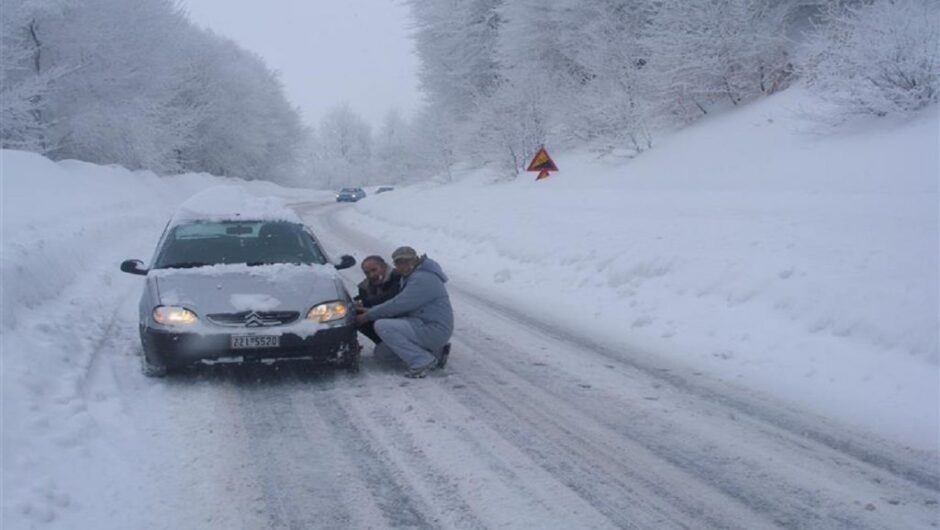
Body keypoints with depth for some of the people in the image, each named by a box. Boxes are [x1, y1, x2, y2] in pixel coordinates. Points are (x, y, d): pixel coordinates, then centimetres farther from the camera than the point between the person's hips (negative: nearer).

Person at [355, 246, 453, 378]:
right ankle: (435, 351, 11)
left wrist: (368, 316, -12)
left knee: (382, 326, -22)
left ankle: (422, 361, -19)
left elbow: (398, 305, -21)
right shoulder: (414, 275, 16)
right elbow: (400, 304, 18)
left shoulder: (423, 278, -19)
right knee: (381, 352, 13)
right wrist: (371, 310, 6)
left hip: (434, 330, -11)